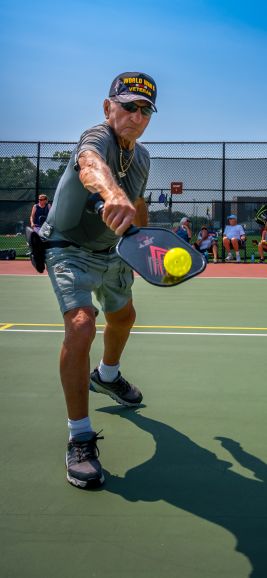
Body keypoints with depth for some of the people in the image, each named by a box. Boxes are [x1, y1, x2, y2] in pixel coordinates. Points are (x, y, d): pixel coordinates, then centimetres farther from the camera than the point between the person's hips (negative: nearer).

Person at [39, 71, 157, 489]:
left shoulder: (142, 156, -1)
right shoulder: (98, 137, -26)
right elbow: (90, 165, -53)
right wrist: (113, 196, -75)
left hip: (111, 252, 8)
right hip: (69, 250, -8)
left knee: (123, 317, 26)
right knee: (81, 325, -28)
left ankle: (107, 377, 59)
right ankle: (80, 439, -17)